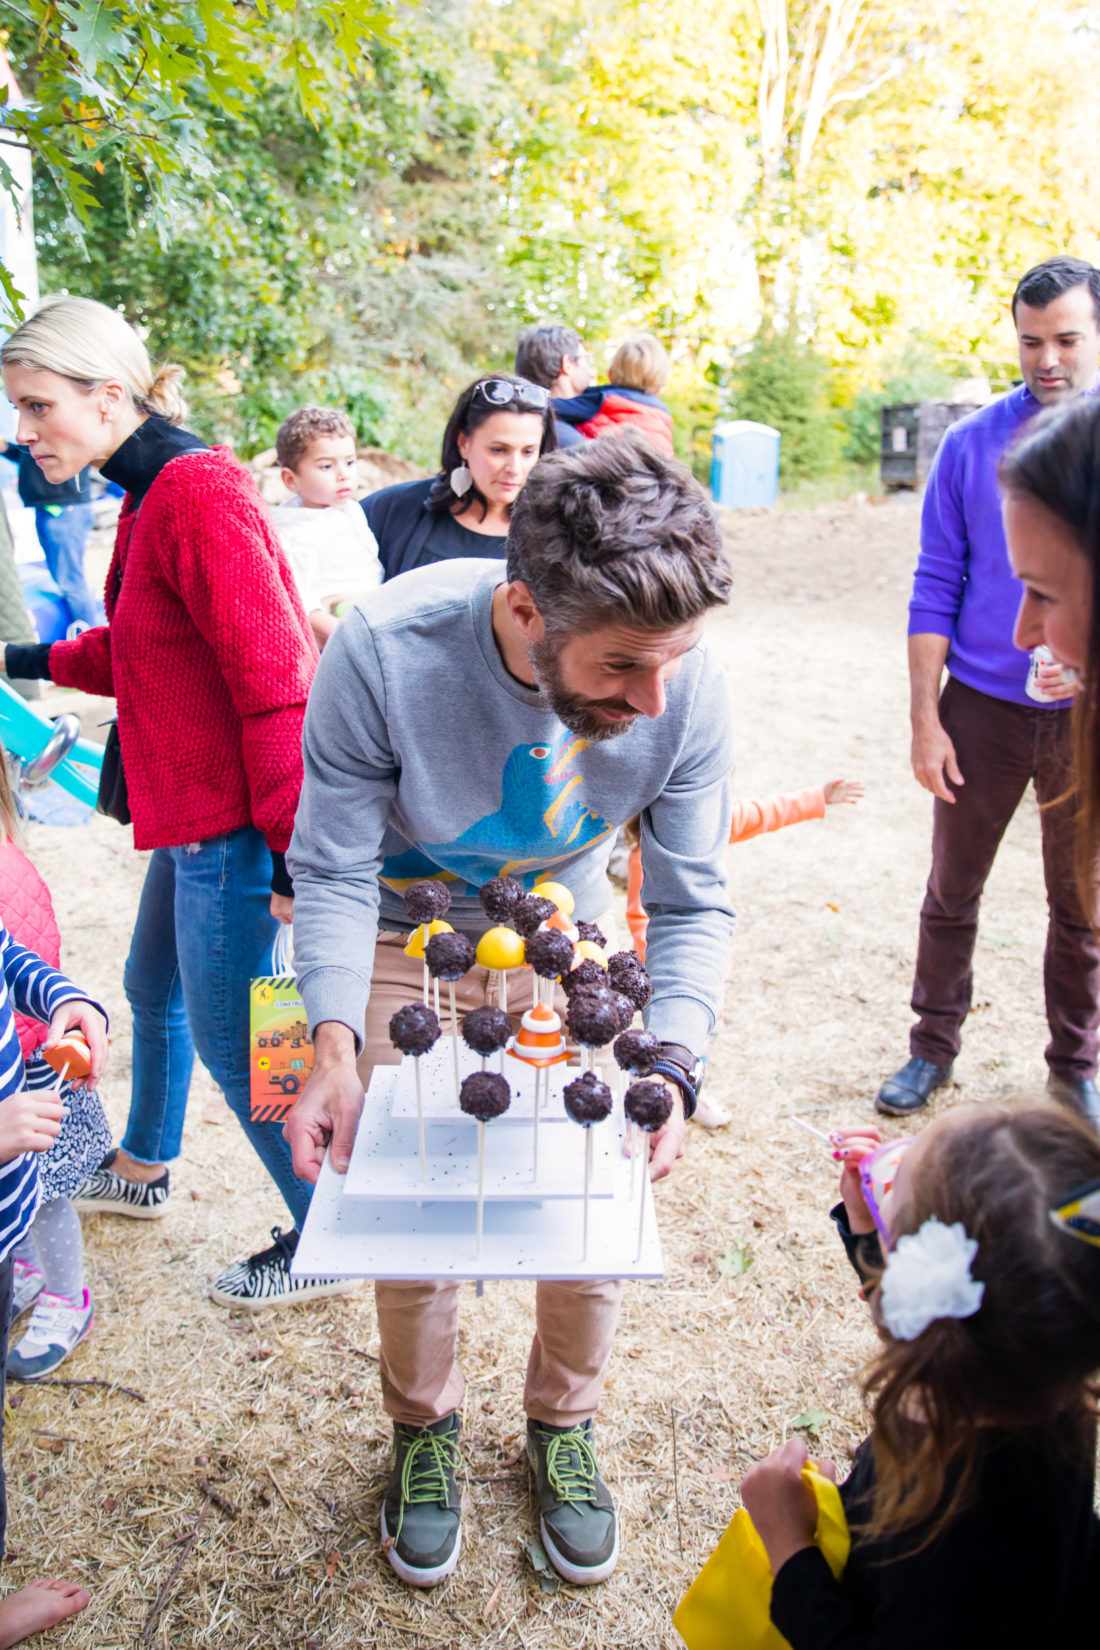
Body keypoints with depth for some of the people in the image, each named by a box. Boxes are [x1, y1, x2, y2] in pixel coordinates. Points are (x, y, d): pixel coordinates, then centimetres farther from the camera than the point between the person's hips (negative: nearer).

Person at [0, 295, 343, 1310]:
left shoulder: (196, 495, -19)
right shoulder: (154, 495, 12)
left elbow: (270, 678, -24)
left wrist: (287, 846, -23)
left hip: (233, 823, -10)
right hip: (195, 810, 10)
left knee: (230, 1038, 2)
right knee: (154, 986, 25)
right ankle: (141, 1170, 49)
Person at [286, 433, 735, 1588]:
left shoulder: (686, 684, -28)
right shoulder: (385, 651, -34)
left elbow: (691, 905, -17)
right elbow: (333, 871, -23)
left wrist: (672, 1067, -31)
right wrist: (335, 1042, -36)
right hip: (408, 933, -1)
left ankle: (562, 1424, 30)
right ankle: (423, 1426, 31)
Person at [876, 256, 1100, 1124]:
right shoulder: (972, 444, -1)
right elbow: (936, 590, -1)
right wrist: (925, 717, -5)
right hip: (983, 708, 0)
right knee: (952, 892, 10)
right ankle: (933, 1049, 27)